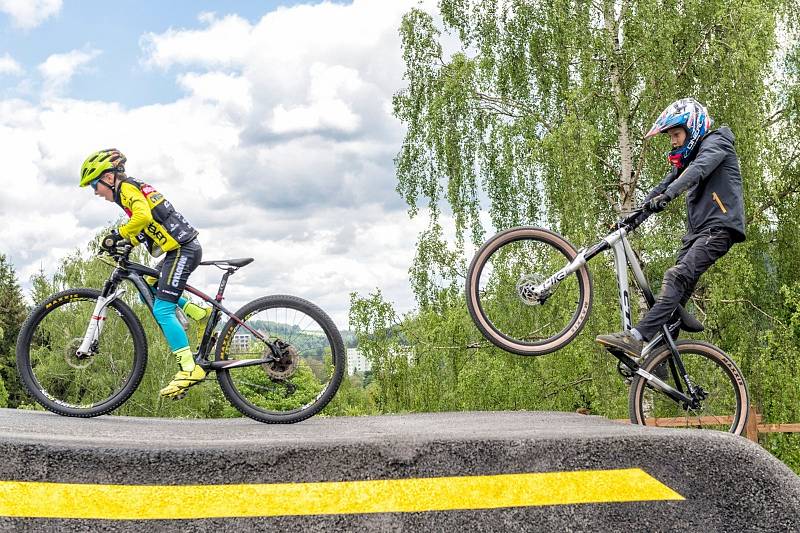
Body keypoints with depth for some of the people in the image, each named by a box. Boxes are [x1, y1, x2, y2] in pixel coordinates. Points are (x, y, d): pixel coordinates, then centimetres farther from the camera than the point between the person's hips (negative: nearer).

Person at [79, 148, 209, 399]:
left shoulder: (126, 188, -7)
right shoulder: (133, 188, 22)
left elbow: (143, 216, -26)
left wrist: (117, 235, -17)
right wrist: (125, 242, 12)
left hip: (181, 249, -10)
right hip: (184, 248, 10)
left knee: (162, 310, -13)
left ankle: (189, 369, -17)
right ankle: (201, 314, 16)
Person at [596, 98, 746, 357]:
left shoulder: (715, 143, -1)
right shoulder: (687, 158, 26)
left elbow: (698, 170, -21)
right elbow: (666, 184, 17)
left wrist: (666, 195, -38)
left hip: (719, 227, -9)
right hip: (697, 231, 9)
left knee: (677, 277, -25)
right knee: (678, 293, 1)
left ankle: (637, 337, -38)